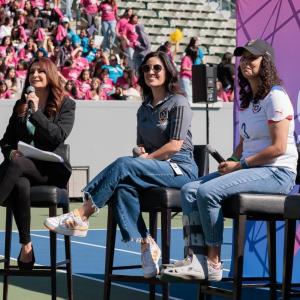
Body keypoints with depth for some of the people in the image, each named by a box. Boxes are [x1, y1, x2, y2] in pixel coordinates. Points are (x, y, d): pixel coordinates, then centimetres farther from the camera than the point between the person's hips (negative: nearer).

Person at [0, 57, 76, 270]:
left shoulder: (66, 105, 8)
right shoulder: (21, 105, 20)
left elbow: (59, 136, -9)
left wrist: (36, 111, -14)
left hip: (52, 169, -3)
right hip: (23, 167, 3)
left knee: (17, 165, -37)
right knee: (20, 185, -37)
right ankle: (26, 245, -35)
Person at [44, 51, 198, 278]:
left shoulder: (178, 103, -2)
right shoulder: (144, 109, 20)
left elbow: (175, 145, -11)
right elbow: (141, 145, 23)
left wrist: (146, 158, -10)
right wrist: (140, 151, 0)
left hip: (180, 168, -6)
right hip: (155, 169, 6)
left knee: (124, 165, -29)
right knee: (123, 186, -29)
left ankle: (81, 217, -30)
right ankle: (144, 243, -33)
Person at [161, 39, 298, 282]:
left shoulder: (275, 97, -10)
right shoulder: (246, 100, 19)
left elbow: (278, 147, -16)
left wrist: (241, 164, -15)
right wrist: (231, 161, 3)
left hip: (277, 172, -9)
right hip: (250, 168, 9)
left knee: (208, 192, -25)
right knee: (190, 190, -7)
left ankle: (213, 263, -16)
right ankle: (196, 259, -19)